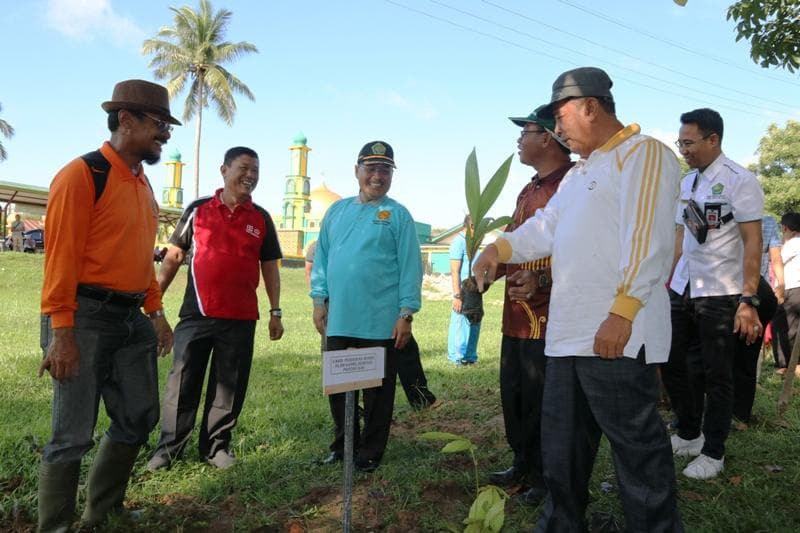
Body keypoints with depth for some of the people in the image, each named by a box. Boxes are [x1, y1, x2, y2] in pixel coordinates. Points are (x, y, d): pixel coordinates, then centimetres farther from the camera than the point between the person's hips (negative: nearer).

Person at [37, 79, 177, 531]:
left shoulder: (142, 183, 14)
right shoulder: (82, 174, -11)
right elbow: (61, 256, -15)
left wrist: (156, 312, 16)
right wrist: (61, 332, -18)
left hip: (132, 319, 9)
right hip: (87, 318, -8)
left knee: (139, 419, 15)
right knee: (74, 435, 1)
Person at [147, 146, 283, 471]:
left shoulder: (261, 219, 7)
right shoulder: (198, 210, 2)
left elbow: (269, 267, 9)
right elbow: (173, 257, 6)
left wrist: (275, 312, 5)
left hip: (241, 318, 1)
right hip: (196, 313, -1)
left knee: (229, 385, 8)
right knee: (182, 382, 5)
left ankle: (216, 445, 23)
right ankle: (169, 445, 19)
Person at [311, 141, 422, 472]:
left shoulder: (398, 215, -2)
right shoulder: (337, 210, 10)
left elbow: (410, 267, -5)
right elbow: (322, 258, 12)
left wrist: (406, 314, -10)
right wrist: (319, 300, 6)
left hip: (381, 323, -4)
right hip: (338, 320, 4)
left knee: (377, 391, 8)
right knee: (337, 387, 15)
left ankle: (370, 452, 24)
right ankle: (342, 444, 33)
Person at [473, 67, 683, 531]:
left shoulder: (643, 153, -6)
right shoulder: (579, 173, 24)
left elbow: (646, 240, -18)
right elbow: (545, 227, 18)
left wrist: (622, 312, -24)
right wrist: (500, 248, 0)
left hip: (617, 335, -9)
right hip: (568, 333, 10)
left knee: (637, 448, 2)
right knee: (562, 445, 18)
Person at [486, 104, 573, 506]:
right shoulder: (528, 190, 18)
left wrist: (544, 281, -31)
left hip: (549, 318, -9)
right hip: (516, 315, 9)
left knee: (542, 401, 4)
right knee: (513, 395, 17)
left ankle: (547, 476, 23)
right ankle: (523, 465, 34)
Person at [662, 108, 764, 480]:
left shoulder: (739, 180, -10)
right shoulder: (686, 183, 10)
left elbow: (752, 243, -13)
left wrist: (748, 301, -19)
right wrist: (666, 285, 12)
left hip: (719, 295, -7)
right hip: (682, 292, 7)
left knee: (716, 375, 4)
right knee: (673, 363, 13)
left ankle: (713, 453, 19)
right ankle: (688, 435, 32)